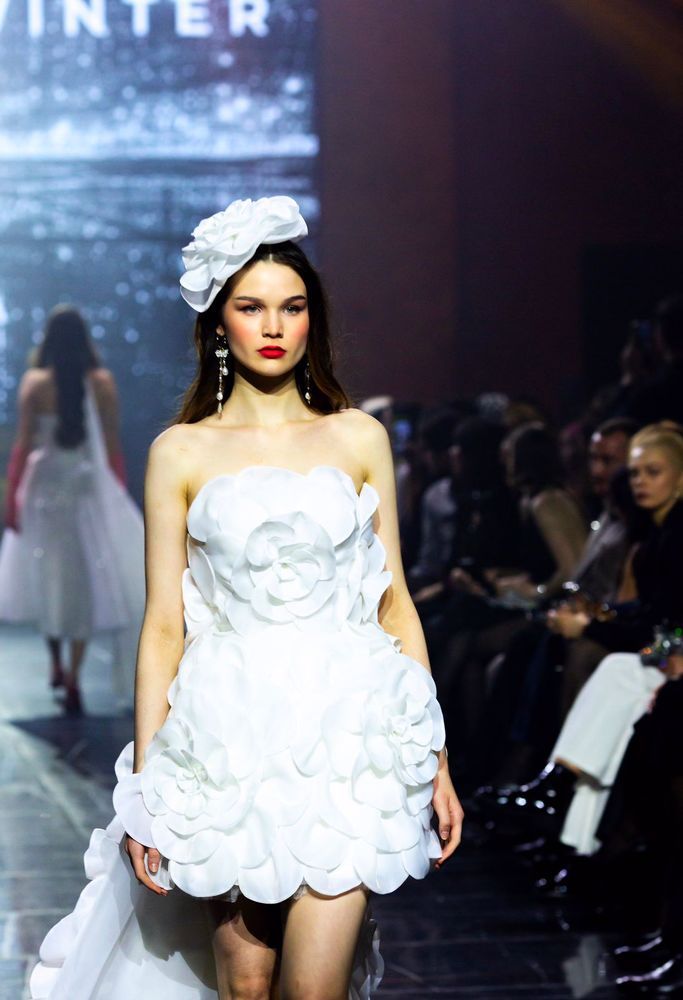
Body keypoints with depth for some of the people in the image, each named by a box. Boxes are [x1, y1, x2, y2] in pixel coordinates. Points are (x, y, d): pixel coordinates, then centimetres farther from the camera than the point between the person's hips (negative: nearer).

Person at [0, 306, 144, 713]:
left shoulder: (35, 383, -6)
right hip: (90, 488, 0)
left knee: (47, 576, 18)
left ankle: (57, 665, 25)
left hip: (45, 485, 0)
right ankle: (73, 680, -1)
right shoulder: (103, 382, -5)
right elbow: (113, 446, -2)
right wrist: (121, 497, 8)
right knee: (85, 580, 6)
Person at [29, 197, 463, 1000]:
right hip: (230, 735, 0)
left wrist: (435, 760, 6)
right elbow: (163, 624, 4)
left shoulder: (360, 438, 8)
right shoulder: (180, 452, 5)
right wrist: (144, 785, 0)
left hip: (347, 730, 0)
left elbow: (394, 602, 9)